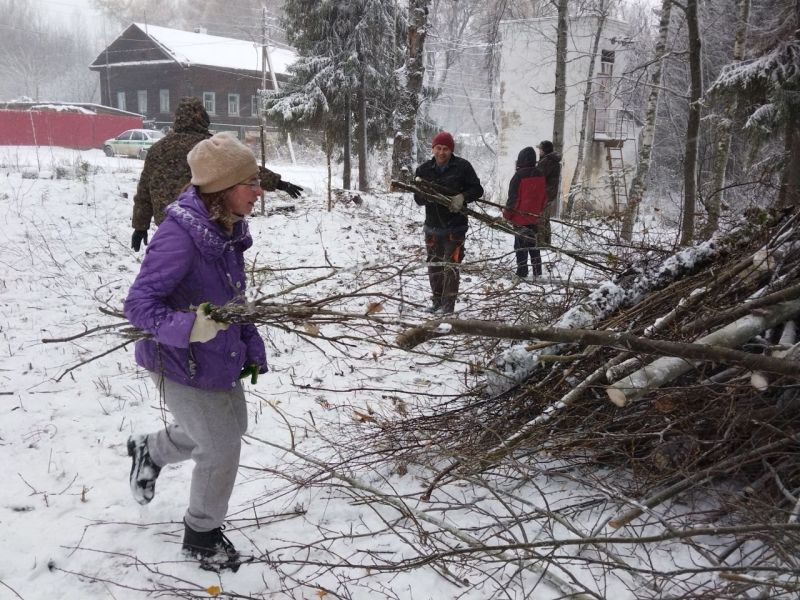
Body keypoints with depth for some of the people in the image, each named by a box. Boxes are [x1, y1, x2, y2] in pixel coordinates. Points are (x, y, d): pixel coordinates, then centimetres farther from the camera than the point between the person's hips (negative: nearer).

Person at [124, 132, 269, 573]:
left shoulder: (228, 228, -4)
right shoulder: (179, 234, -30)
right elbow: (138, 305, -29)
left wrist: (252, 349, 8)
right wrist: (190, 327, -45)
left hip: (221, 356, 8)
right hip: (180, 362, -8)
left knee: (232, 426, 25)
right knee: (221, 448, 1)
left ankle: (149, 450, 50)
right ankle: (201, 535, 28)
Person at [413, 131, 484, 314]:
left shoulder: (462, 166, -5)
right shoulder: (423, 170, 3)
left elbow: (477, 189, -1)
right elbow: (418, 198, 3)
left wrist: (462, 197, -20)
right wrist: (427, 196, -21)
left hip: (456, 226, -4)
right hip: (432, 226, 4)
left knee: (451, 266, -7)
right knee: (434, 266, 13)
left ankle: (448, 306, -3)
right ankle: (437, 302, 26)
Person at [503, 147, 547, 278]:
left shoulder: (519, 175, -18)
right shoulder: (540, 175, 3)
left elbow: (513, 198, -16)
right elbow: (544, 196, 12)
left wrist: (507, 214, -5)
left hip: (520, 217, -6)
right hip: (534, 217, 6)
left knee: (520, 244, 1)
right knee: (533, 243, 16)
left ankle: (522, 271, 2)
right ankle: (537, 271, 19)